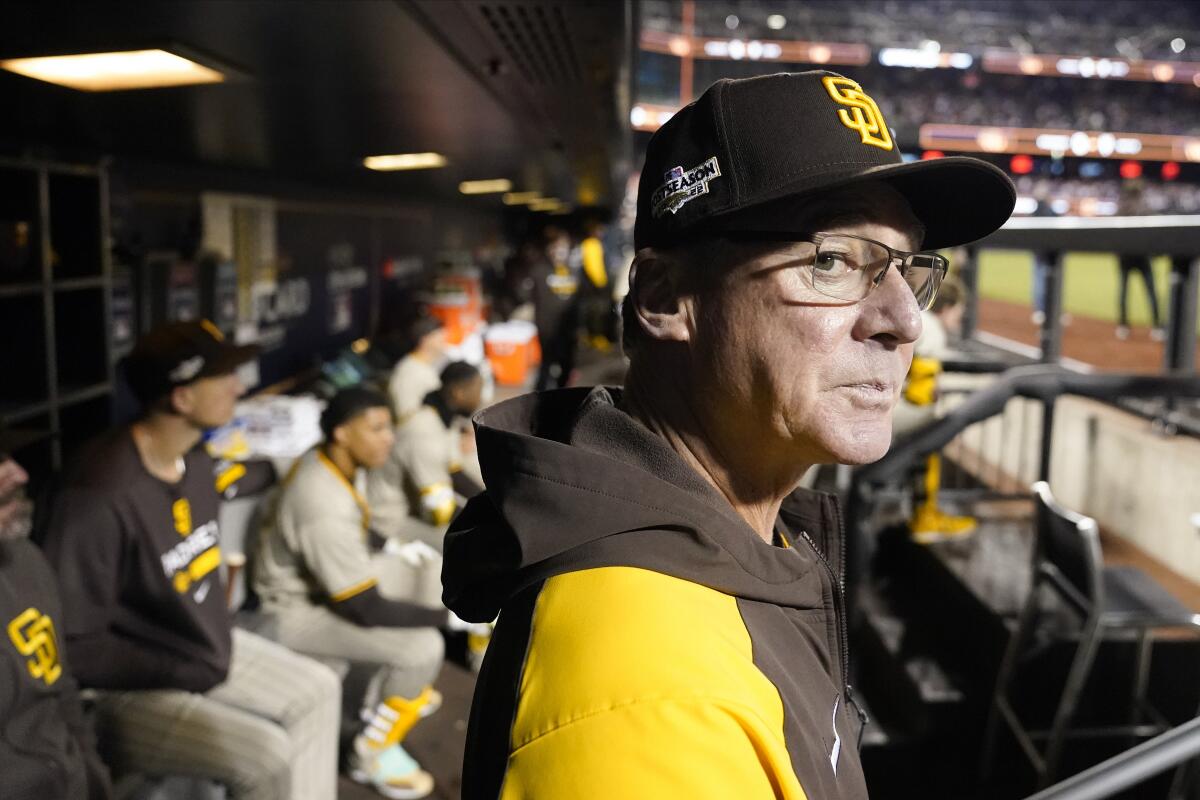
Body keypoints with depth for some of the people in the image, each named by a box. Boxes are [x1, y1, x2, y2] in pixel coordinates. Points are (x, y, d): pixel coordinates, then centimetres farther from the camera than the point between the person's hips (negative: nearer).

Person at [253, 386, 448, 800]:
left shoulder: (332, 460, -8)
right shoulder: (324, 507, -36)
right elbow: (368, 610, -29)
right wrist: (446, 615, -21)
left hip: (326, 575, 9)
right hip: (295, 610, -9)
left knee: (432, 567, 10)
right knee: (423, 646, -21)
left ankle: (398, 690, 24)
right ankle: (372, 753, 3)